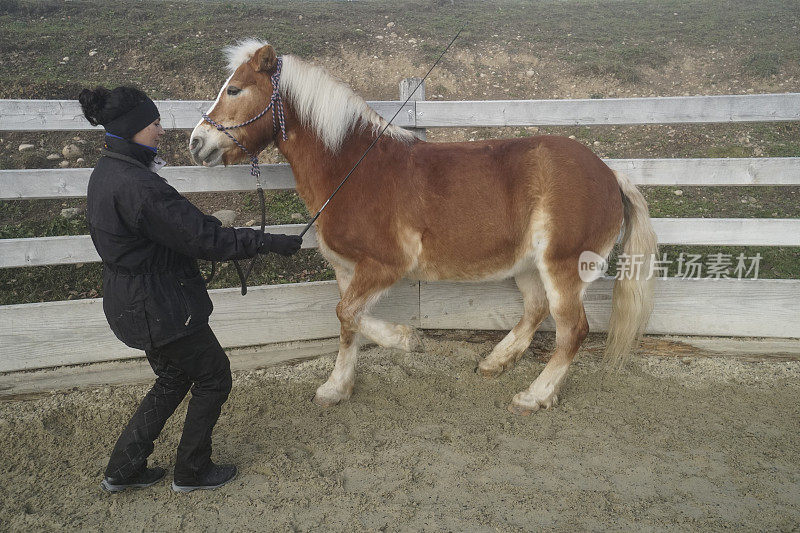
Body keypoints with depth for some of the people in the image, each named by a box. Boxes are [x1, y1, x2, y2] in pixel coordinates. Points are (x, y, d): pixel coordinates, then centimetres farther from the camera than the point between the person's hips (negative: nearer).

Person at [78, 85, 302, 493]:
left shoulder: (107, 172, 6)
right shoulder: (136, 185, -27)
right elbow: (203, 238, -26)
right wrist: (271, 243, -18)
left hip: (129, 301, 10)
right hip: (158, 307, -10)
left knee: (174, 378, 25)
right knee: (214, 378, 10)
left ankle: (122, 470, 33)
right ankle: (191, 472, 27)